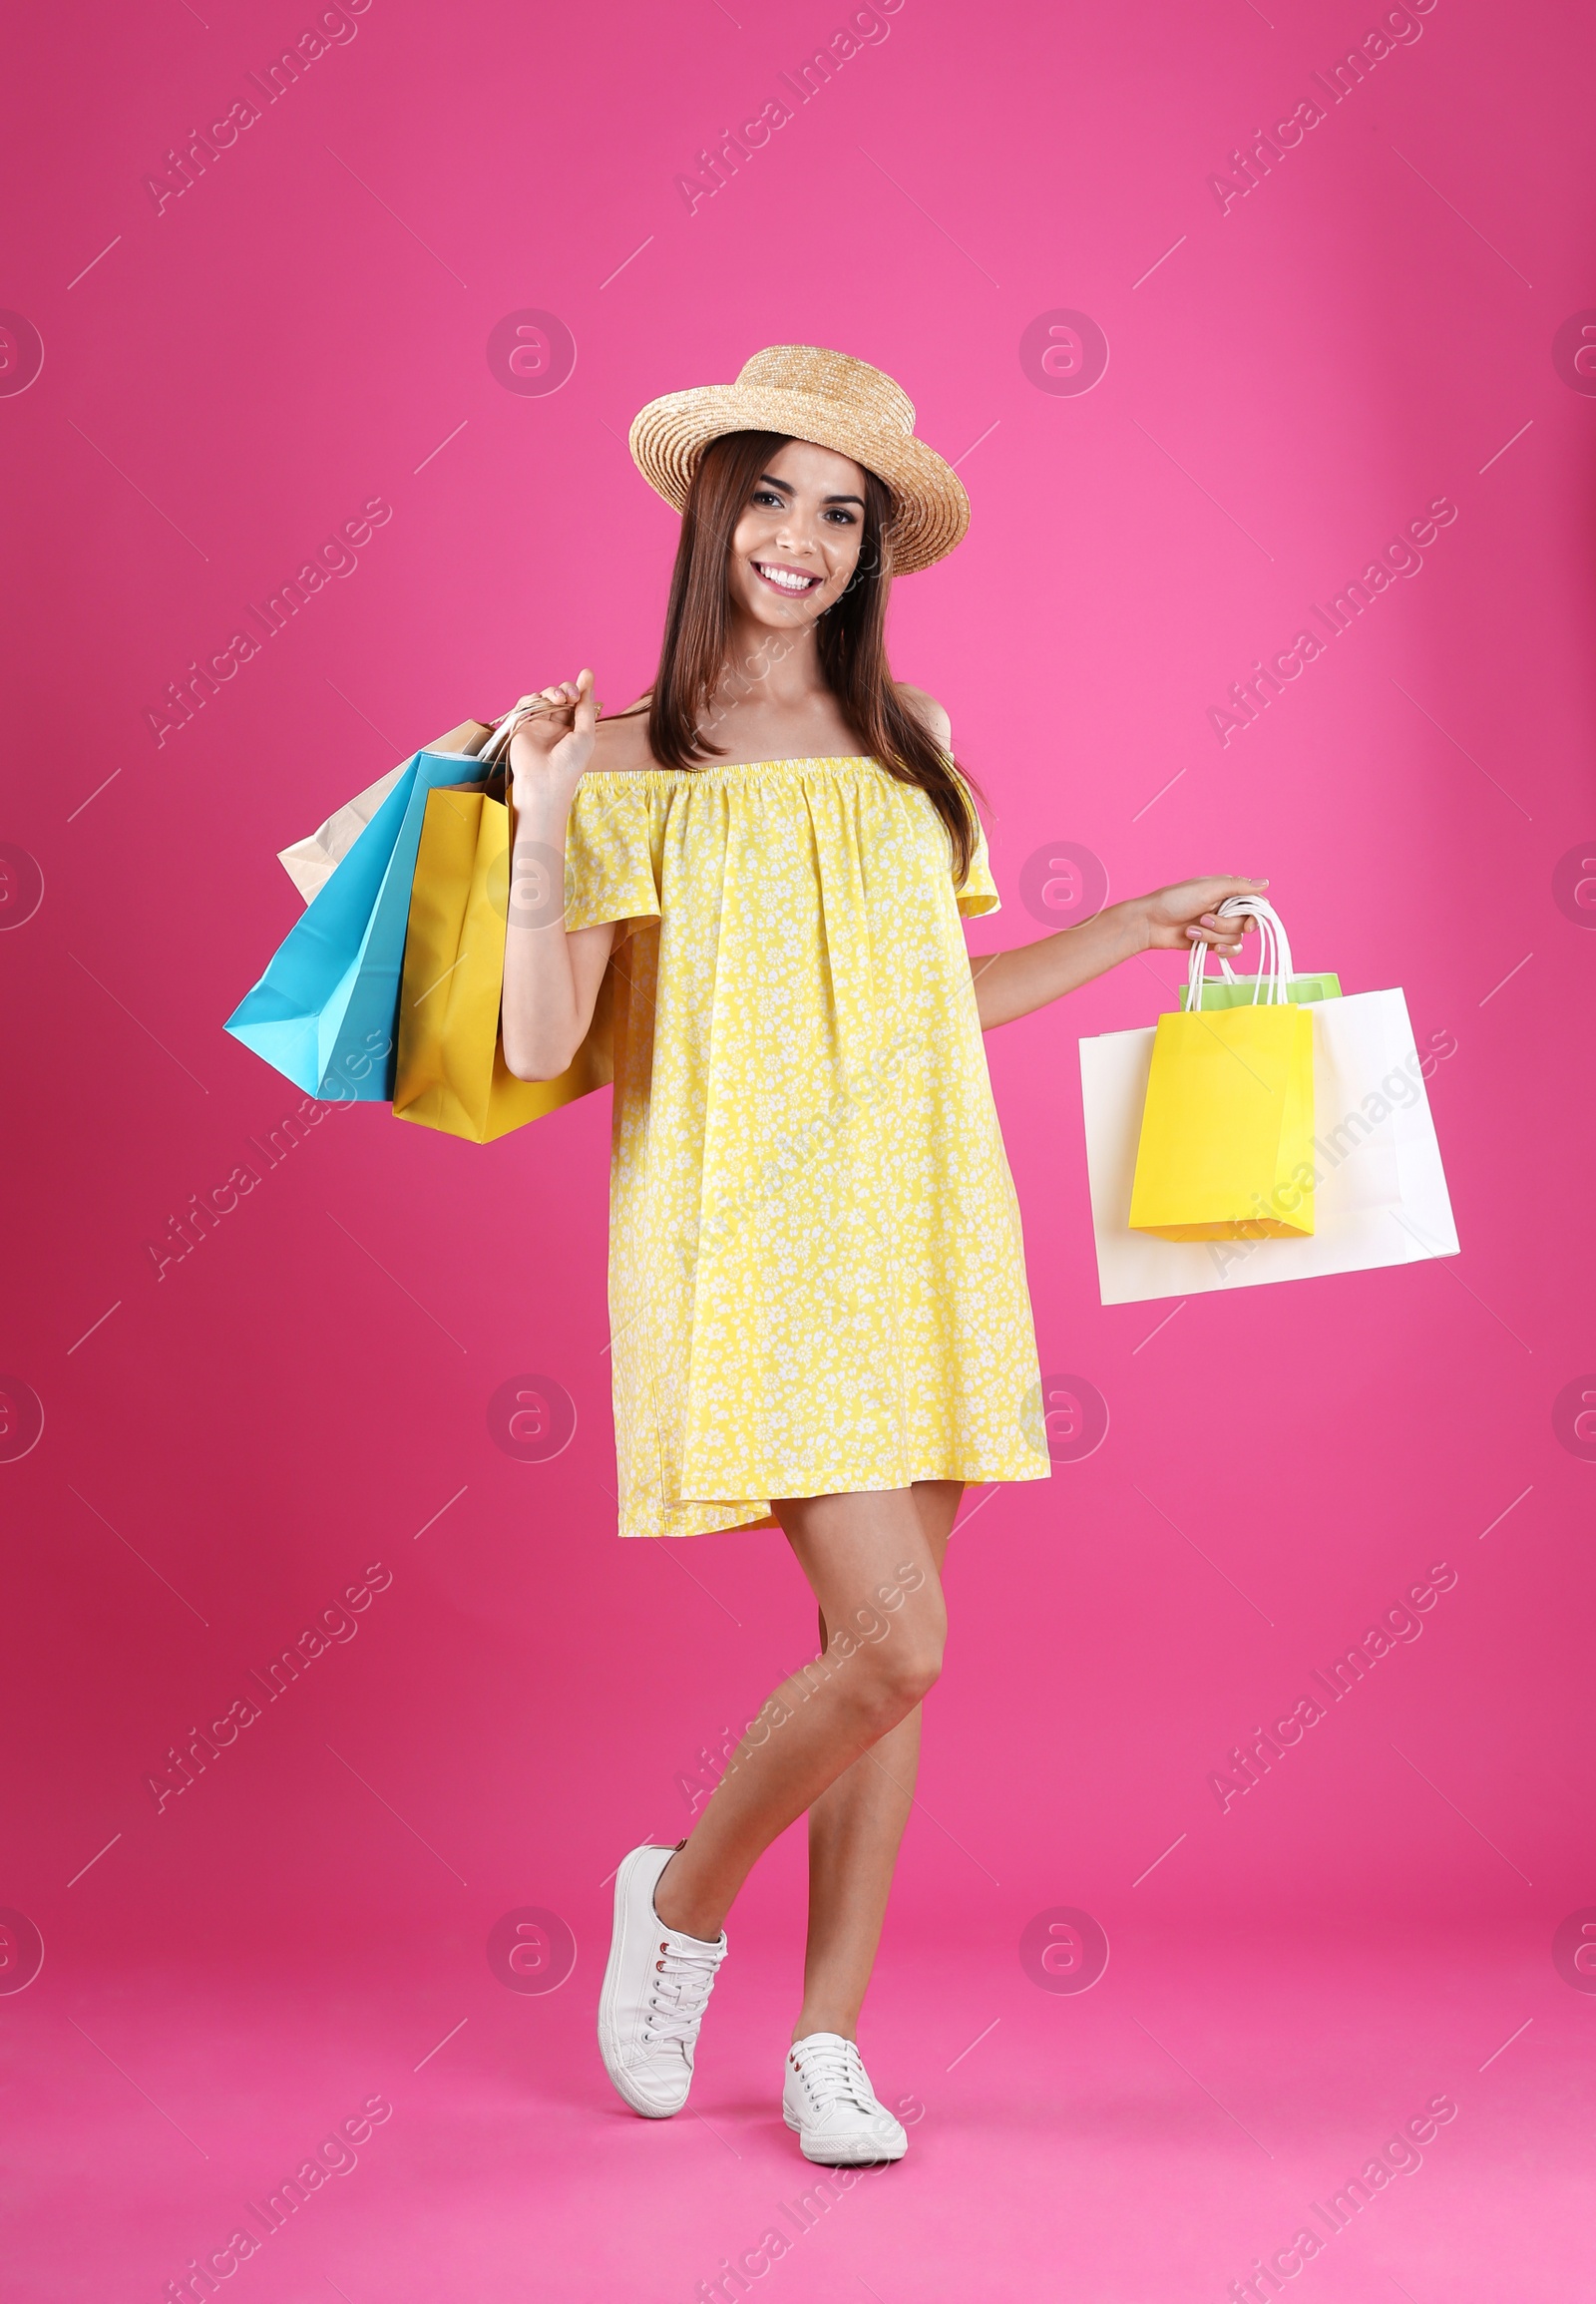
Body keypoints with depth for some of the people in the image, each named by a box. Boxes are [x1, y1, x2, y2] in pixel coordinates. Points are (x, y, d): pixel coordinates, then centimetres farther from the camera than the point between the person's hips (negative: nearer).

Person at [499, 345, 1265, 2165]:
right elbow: (538, 1050, -8)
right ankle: (682, 1900, 16)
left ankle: (829, 2038, 21)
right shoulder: (635, 764, -2)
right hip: (743, 1239, -5)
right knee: (893, 1639, -12)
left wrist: (1148, 922, 22)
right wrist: (543, 828, -18)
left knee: (878, 1645, 7)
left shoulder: (907, 746, 12)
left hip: (915, 1231, 5)